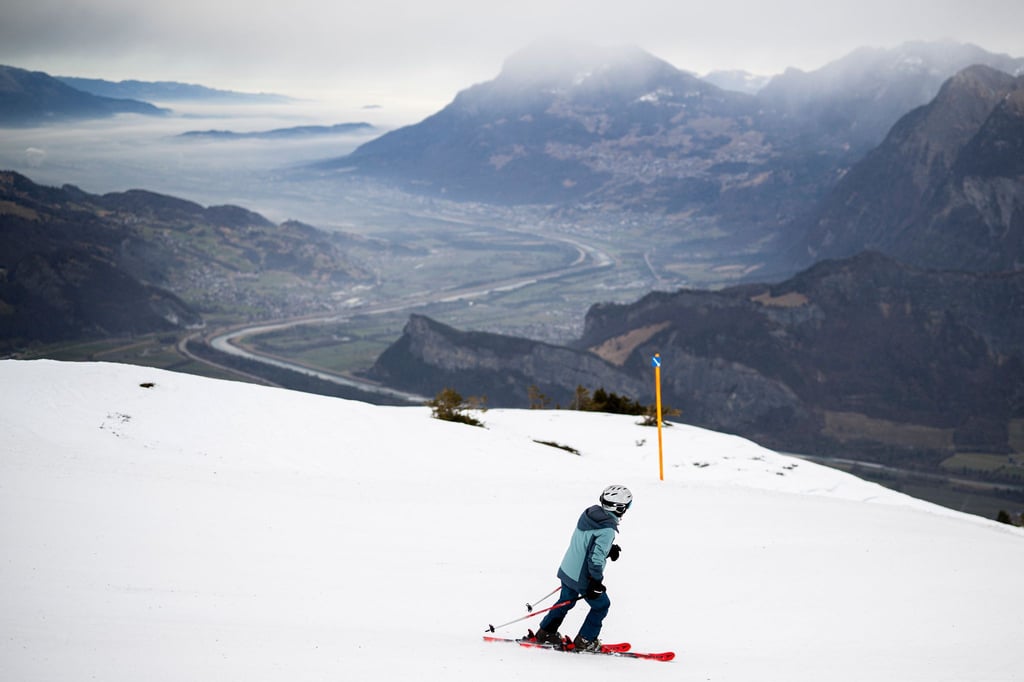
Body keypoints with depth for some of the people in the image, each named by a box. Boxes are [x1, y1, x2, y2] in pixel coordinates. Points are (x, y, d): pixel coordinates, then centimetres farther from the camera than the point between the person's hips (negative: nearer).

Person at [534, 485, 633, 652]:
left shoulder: (589, 513, 0)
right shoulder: (608, 529, -26)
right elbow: (595, 557, -30)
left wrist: (609, 550, 9)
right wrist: (597, 582, -21)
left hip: (567, 570, 8)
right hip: (583, 578, -8)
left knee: (566, 601, 27)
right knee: (601, 605, 14)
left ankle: (545, 632, 36)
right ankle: (584, 640, 21)